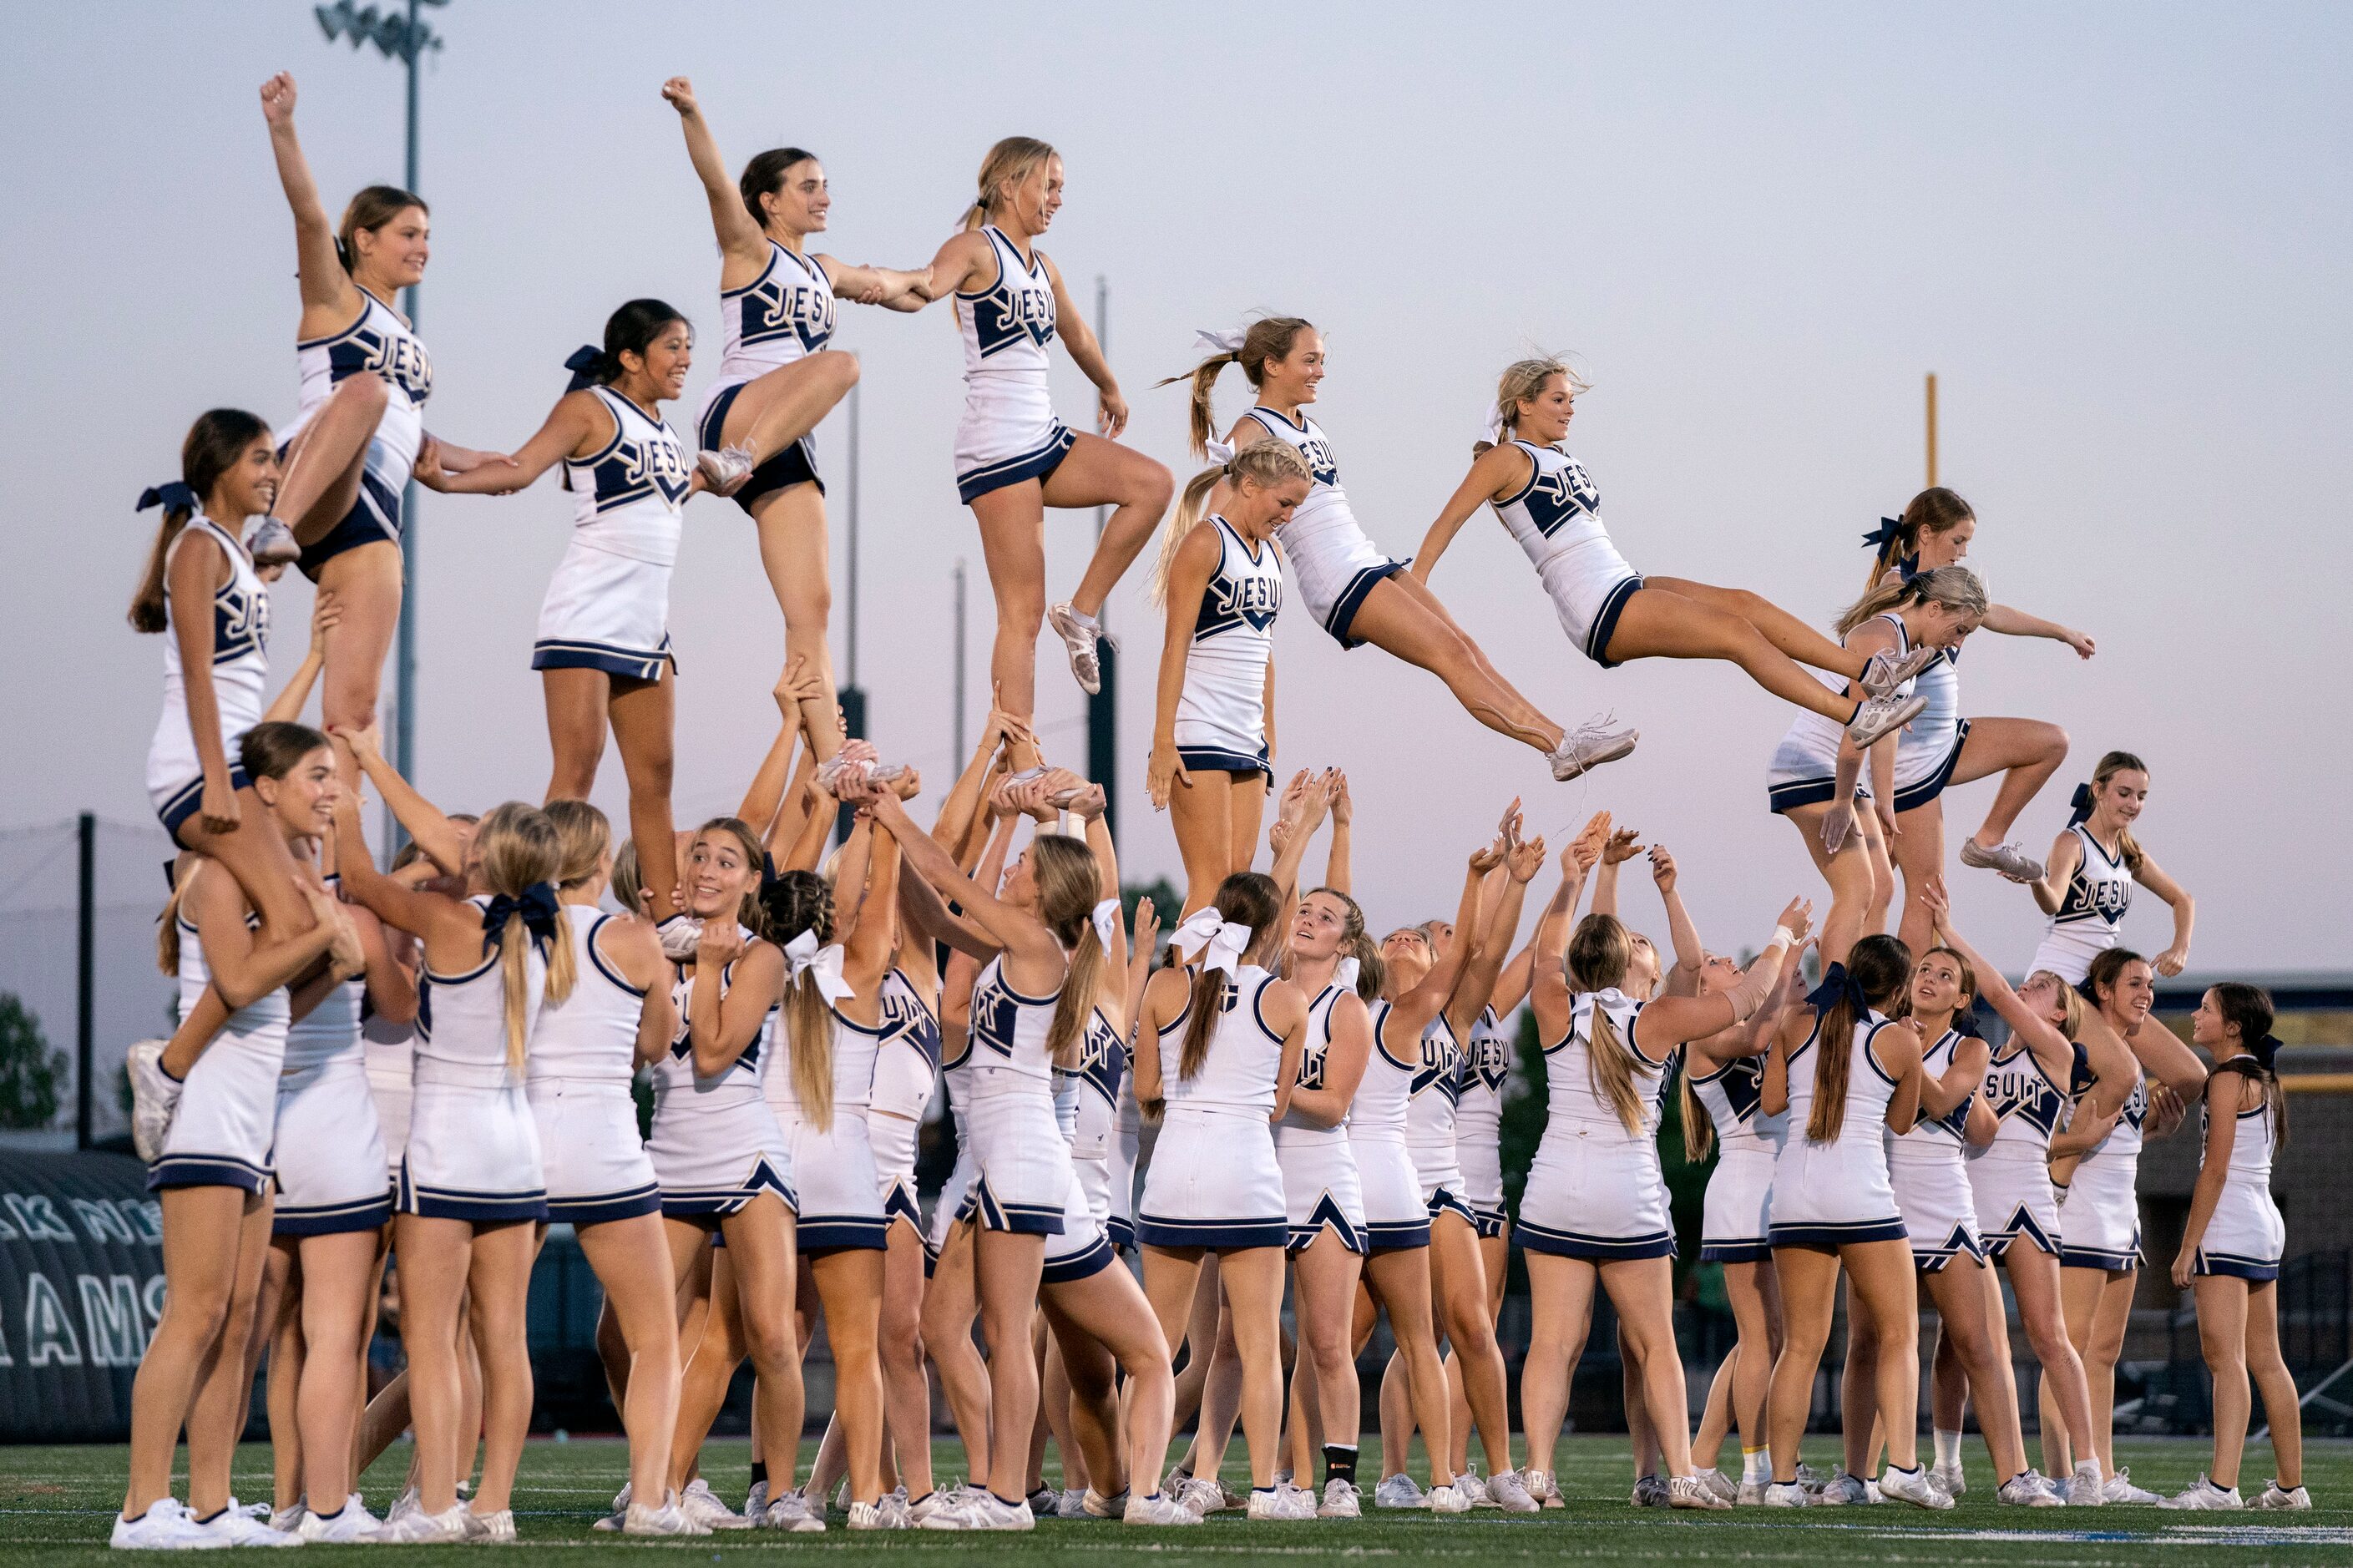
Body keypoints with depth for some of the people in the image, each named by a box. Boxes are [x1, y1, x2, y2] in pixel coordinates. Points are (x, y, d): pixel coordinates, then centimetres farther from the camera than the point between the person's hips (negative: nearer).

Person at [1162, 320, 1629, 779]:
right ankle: (1561, 746, -18)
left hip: (1371, 564, 9)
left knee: (1466, 649, -2)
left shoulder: (1308, 425, 18)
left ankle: (1560, 739, -8)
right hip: (1339, 582, -9)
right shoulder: (1253, 433, -8)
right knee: (1452, 652, -14)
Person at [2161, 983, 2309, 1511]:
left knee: (2224, 1357, -15)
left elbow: (2215, 1170, -15)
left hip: (2229, 1225, -10)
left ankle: (2221, 1485, -23)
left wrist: (2188, 1246, -14)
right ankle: (2291, 1486, 16)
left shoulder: (2228, 1080, -10)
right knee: (2265, 1361, 12)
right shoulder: (2261, 1079, 18)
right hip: (2264, 1224, 10)